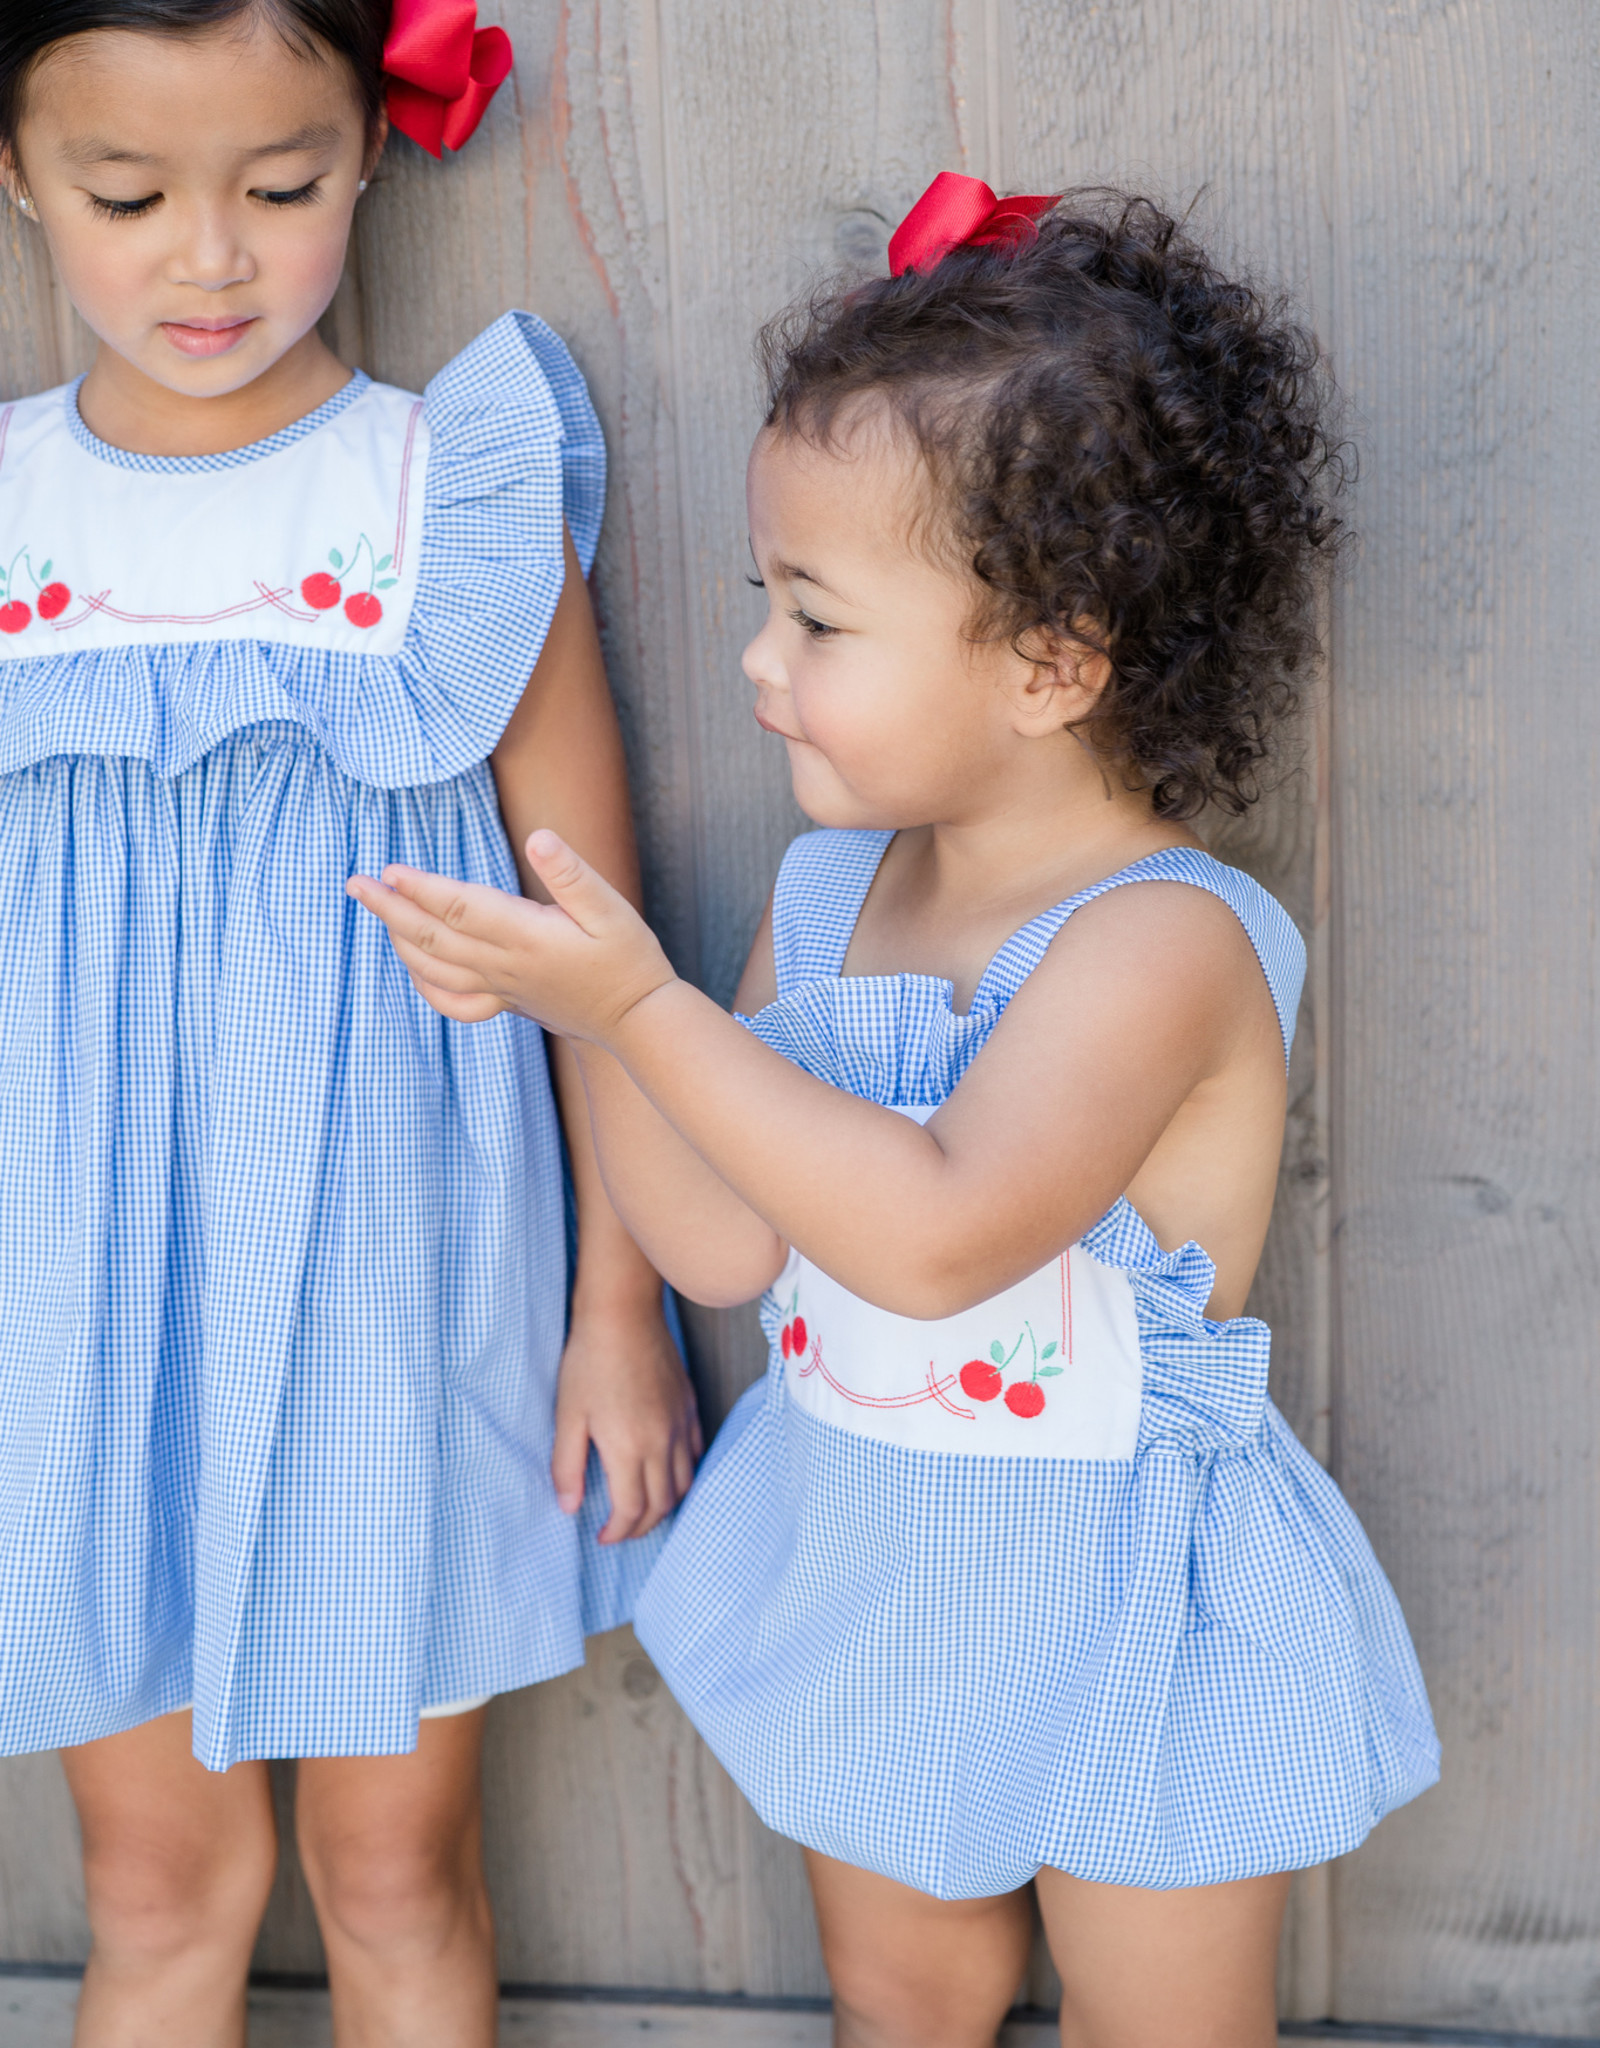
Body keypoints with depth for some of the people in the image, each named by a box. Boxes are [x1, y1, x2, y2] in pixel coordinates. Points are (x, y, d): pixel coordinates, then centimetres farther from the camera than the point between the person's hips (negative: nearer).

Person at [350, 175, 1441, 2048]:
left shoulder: (1161, 938, -26)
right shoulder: (829, 889, -4)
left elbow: (939, 1236, -39)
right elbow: (725, 1249, -5)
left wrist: (644, 1004, -37)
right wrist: (568, 998, -17)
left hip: (1126, 1613, -6)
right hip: (857, 1570, 7)